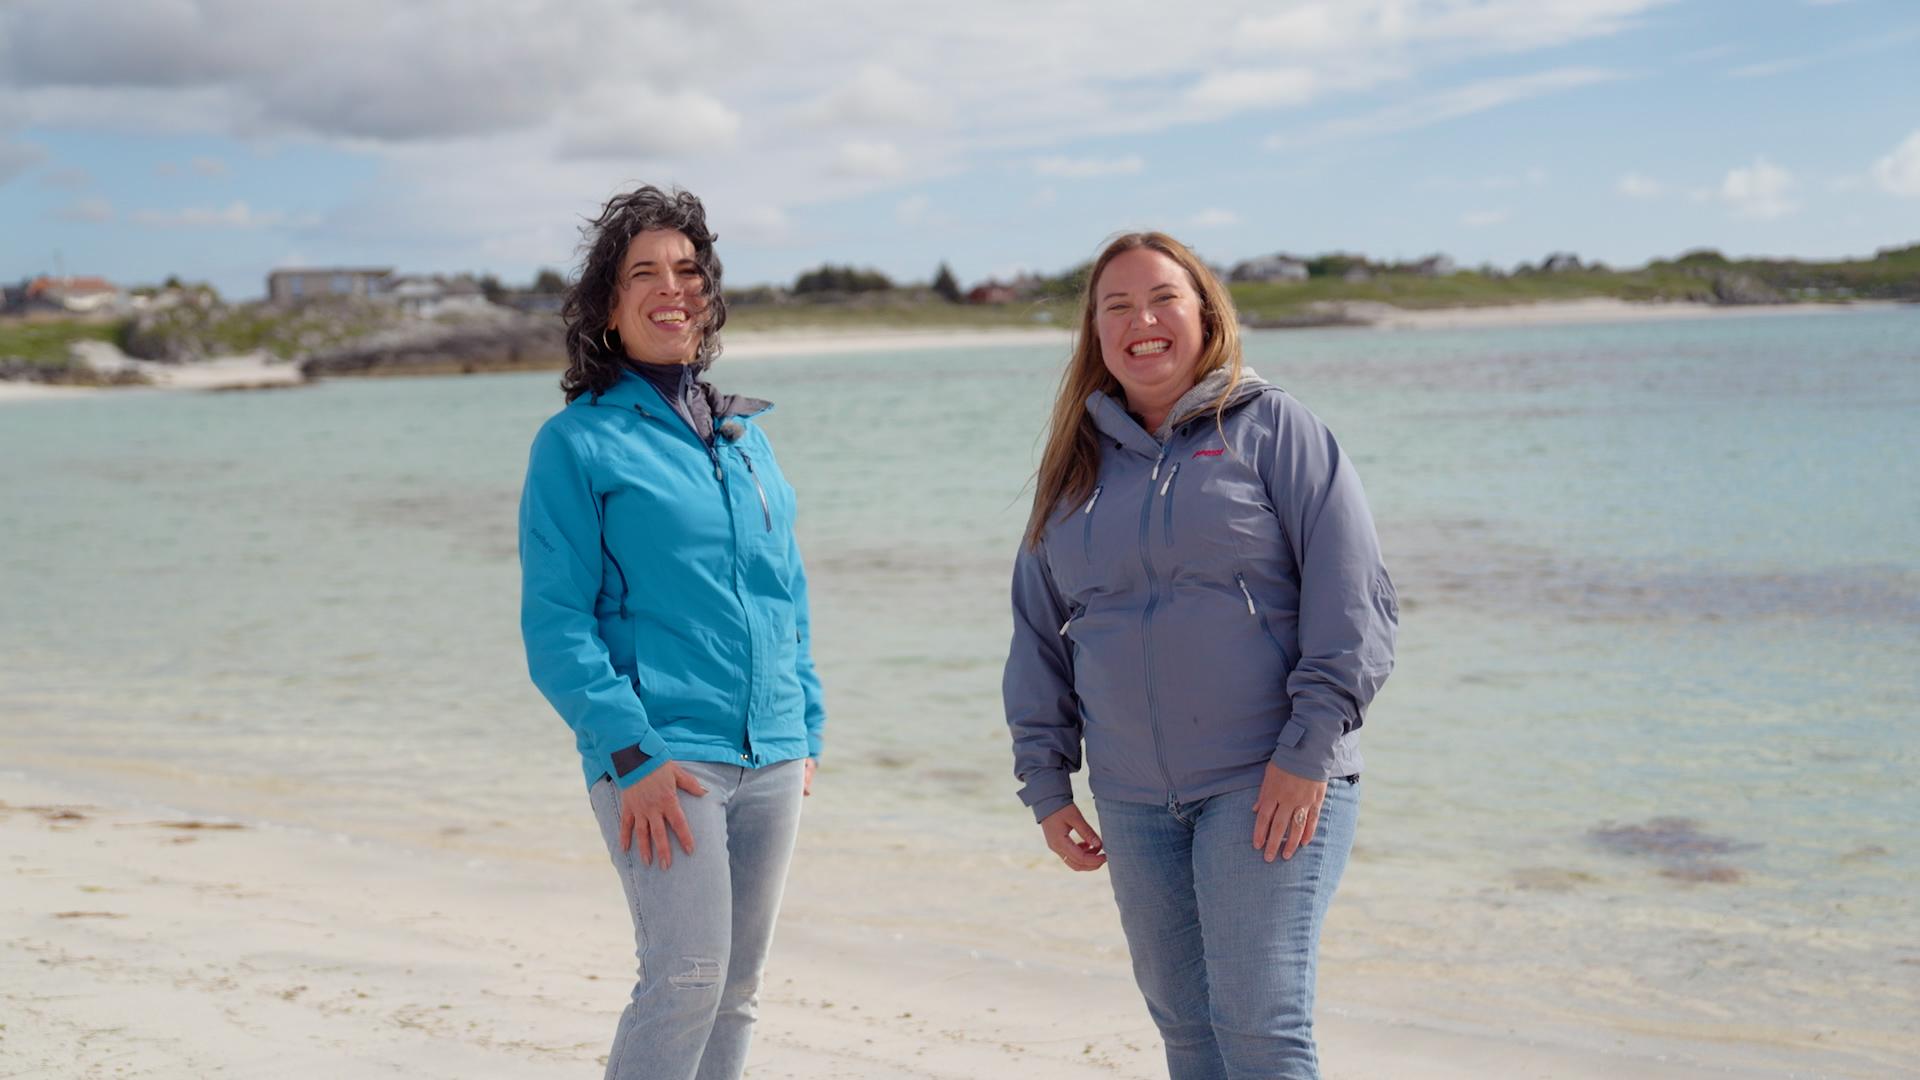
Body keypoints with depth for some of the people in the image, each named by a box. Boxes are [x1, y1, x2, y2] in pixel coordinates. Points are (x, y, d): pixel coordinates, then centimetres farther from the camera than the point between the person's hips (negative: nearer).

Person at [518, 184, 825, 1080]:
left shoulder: (744, 434, 15)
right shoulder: (578, 442, -3)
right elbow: (556, 625, -8)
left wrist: (807, 729, 13)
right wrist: (629, 753, -17)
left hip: (769, 757, 6)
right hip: (661, 757, -6)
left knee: (736, 991, 10)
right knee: (687, 975, -16)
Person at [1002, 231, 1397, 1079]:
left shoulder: (1273, 428, -1)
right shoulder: (1075, 466, 14)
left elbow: (1353, 597, -7)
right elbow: (1038, 635, 18)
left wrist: (1308, 751, -14)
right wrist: (1046, 785, 13)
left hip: (1270, 783, -5)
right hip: (1135, 802, 5)